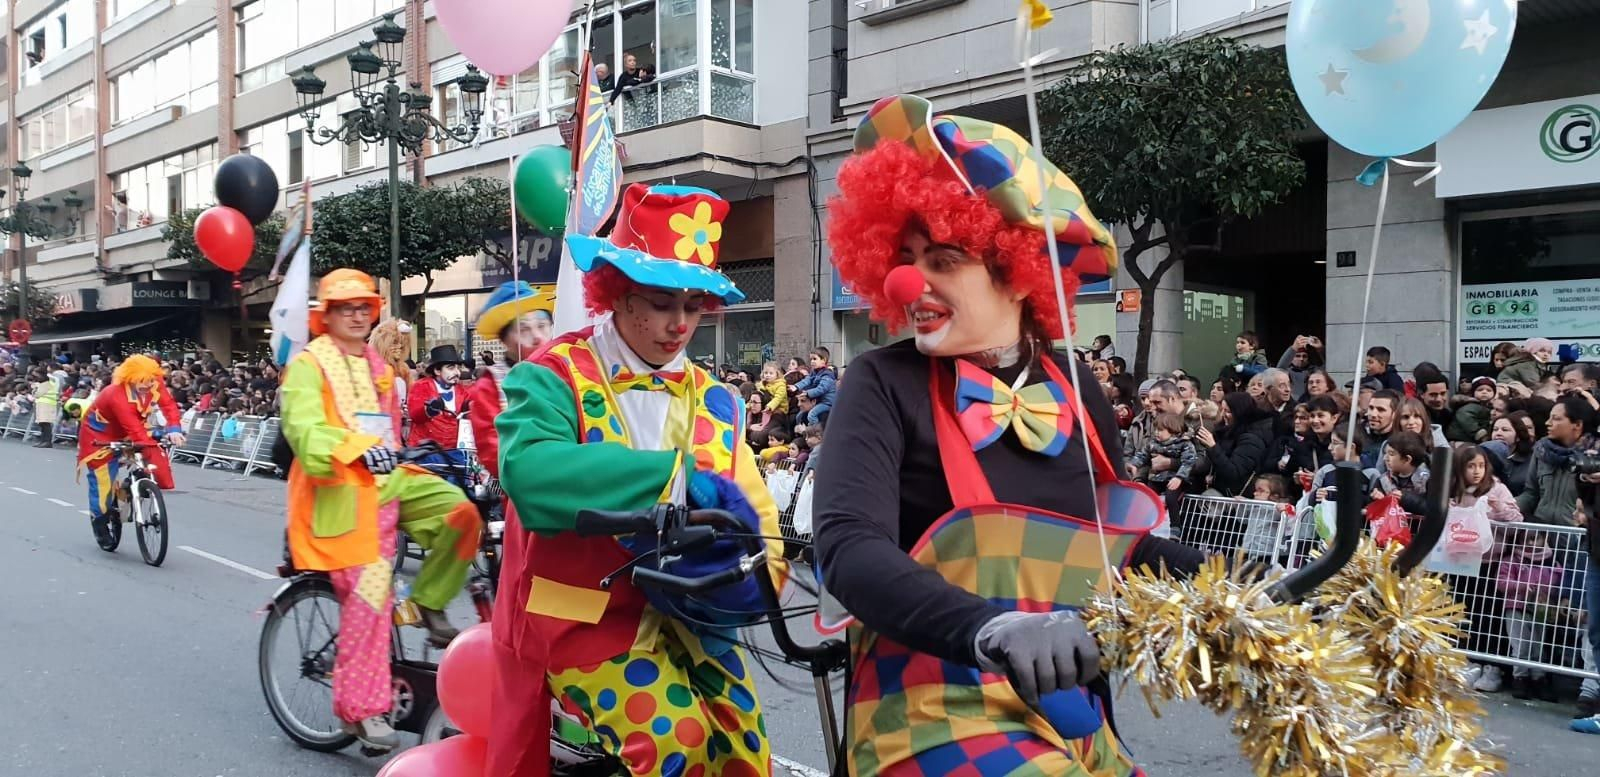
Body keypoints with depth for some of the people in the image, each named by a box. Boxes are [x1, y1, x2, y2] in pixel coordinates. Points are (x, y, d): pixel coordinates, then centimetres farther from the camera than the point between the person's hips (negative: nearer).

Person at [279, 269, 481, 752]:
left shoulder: (377, 365, 20)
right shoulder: (308, 364, -4)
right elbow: (304, 431, -20)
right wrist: (361, 450, -35)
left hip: (386, 480, 7)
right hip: (341, 489, -7)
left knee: (462, 514, -16)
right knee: (370, 588, -14)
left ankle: (429, 603, 3)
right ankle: (362, 708, -5)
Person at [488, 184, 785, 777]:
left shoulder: (715, 400, 7)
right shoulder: (555, 378, -9)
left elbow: (753, 515, 4)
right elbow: (529, 472, -30)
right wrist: (676, 476, -32)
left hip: (686, 615, 5)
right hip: (585, 614, -5)